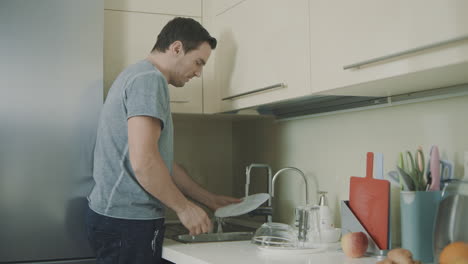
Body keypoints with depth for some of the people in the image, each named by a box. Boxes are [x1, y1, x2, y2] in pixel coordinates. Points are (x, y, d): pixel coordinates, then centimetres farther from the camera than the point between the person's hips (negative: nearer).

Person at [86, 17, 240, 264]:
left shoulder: (139, 76, 19)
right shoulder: (149, 79, -13)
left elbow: (161, 162, 20)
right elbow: (144, 162, -24)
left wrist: (210, 200, 19)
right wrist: (184, 207, -11)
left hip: (120, 217, 10)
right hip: (127, 221, -10)